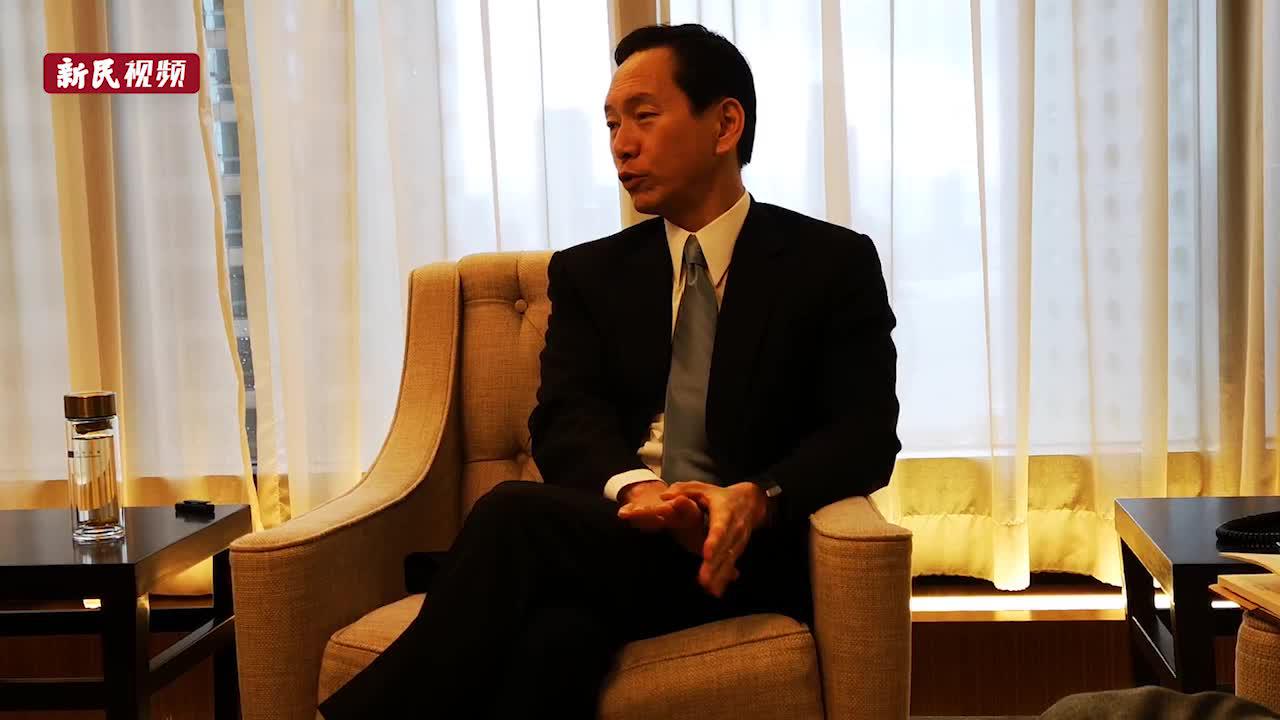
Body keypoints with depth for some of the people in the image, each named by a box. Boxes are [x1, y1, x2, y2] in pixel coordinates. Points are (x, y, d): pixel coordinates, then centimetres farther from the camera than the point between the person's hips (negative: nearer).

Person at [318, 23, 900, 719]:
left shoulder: (835, 263, 7)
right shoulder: (589, 273, 17)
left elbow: (866, 432, -3)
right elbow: (564, 420, 2)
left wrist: (757, 499, -23)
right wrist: (636, 489, -22)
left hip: (745, 549, -2)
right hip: (614, 529, 3)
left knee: (515, 516, -32)